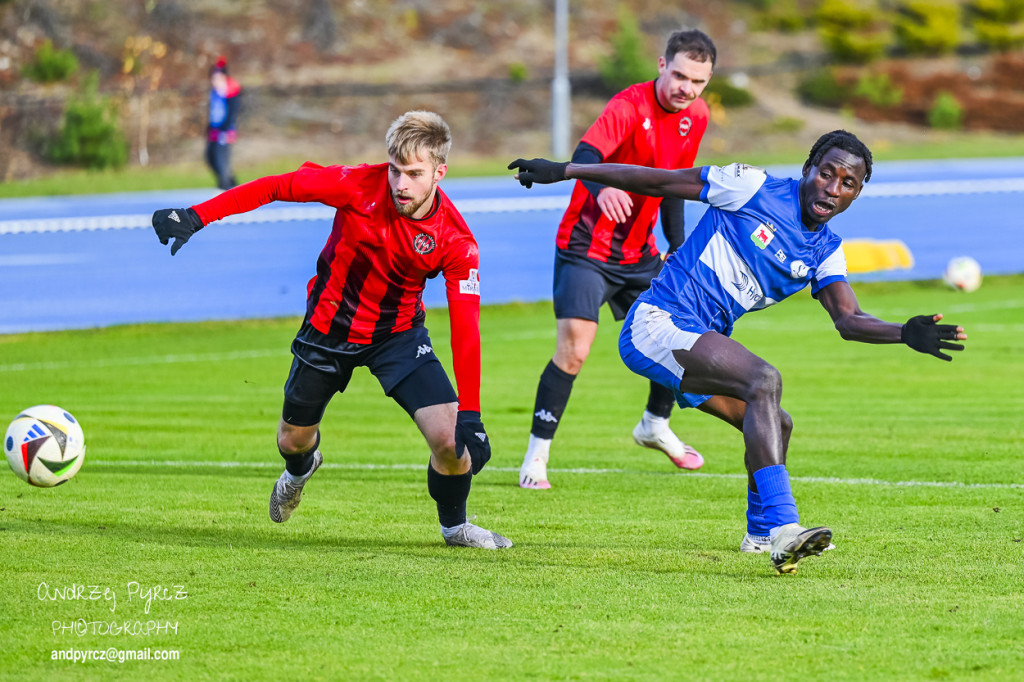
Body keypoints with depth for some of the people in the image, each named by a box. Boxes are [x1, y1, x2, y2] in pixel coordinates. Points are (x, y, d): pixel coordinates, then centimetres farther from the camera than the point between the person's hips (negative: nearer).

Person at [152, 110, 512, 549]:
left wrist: (469, 417, -32)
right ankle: (300, 468, 57)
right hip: (329, 327, 1)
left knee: (449, 437, -17)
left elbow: (465, 329, -25)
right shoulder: (359, 186, -25)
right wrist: (196, 217, -23)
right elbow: (273, 188, -17)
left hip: (398, 333, -1)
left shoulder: (455, 241, -24)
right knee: (293, 439, 16)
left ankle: (454, 525, 15)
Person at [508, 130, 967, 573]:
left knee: (774, 425, 14)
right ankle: (782, 528, -37)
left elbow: (848, 320, -2)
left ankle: (761, 533, 41)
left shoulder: (825, 251, 10)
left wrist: (906, 333, -21)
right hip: (658, 322, -8)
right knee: (764, 380, -27)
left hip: (698, 343, 8)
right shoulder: (752, 187, -8)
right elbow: (656, 182, -3)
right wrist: (563, 171, -1)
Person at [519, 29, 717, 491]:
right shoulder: (630, 106, -21)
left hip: (639, 253, 7)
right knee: (573, 350, -17)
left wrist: (678, 250, 11)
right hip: (586, 248, -7)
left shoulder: (695, 117, 2)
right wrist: (602, 188, -61)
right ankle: (536, 456, -6)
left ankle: (655, 426, 34)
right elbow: (585, 155, -39)